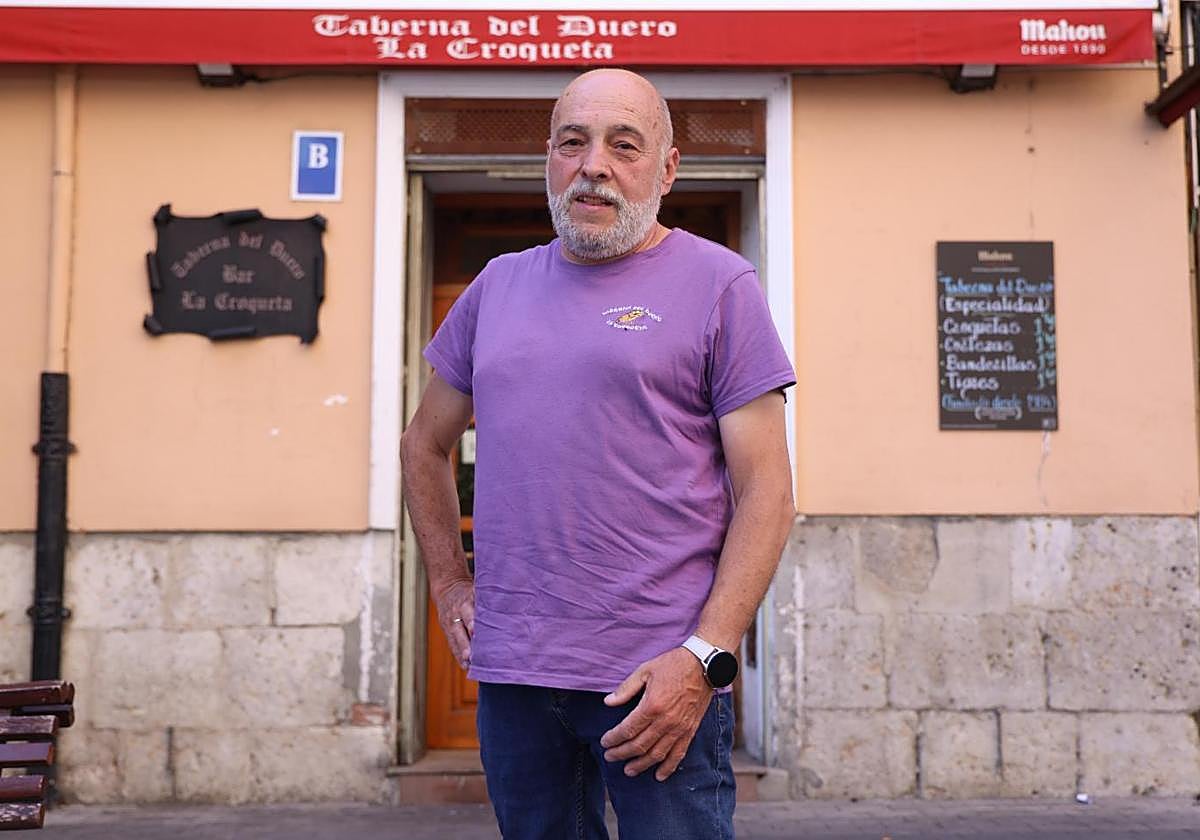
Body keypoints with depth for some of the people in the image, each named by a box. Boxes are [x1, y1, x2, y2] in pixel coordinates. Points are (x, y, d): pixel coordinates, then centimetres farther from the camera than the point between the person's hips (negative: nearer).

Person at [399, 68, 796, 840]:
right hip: (510, 673, 5)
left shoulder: (718, 285, -1)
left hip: (661, 678, -4)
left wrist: (704, 658, -15)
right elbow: (425, 445, 23)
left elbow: (767, 492, -7)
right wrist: (449, 583, 12)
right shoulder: (499, 286, 12)